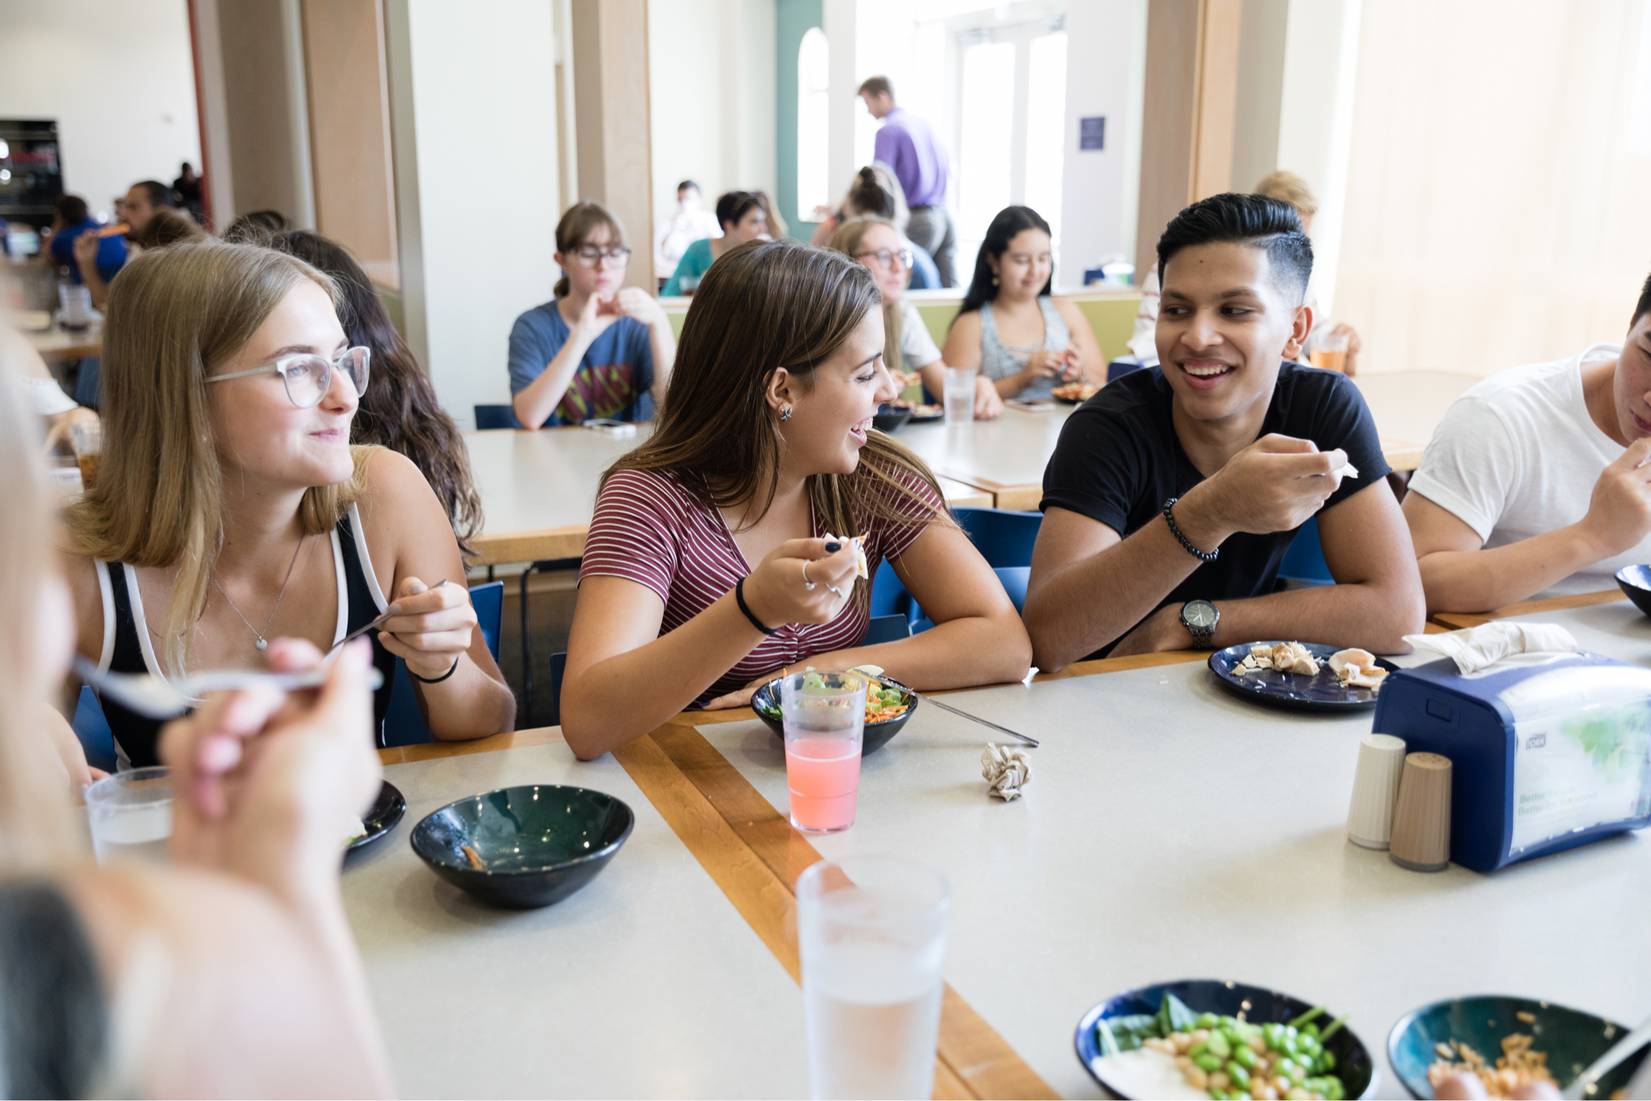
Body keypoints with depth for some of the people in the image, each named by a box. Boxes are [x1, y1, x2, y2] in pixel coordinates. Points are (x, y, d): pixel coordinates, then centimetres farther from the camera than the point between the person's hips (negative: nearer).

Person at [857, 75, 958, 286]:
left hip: (918, 219, -7)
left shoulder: (888, 131, -8)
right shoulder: (922, 123, 15)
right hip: (944, 215, 7)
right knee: (949, 286, 5)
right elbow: (948, 170, 21)